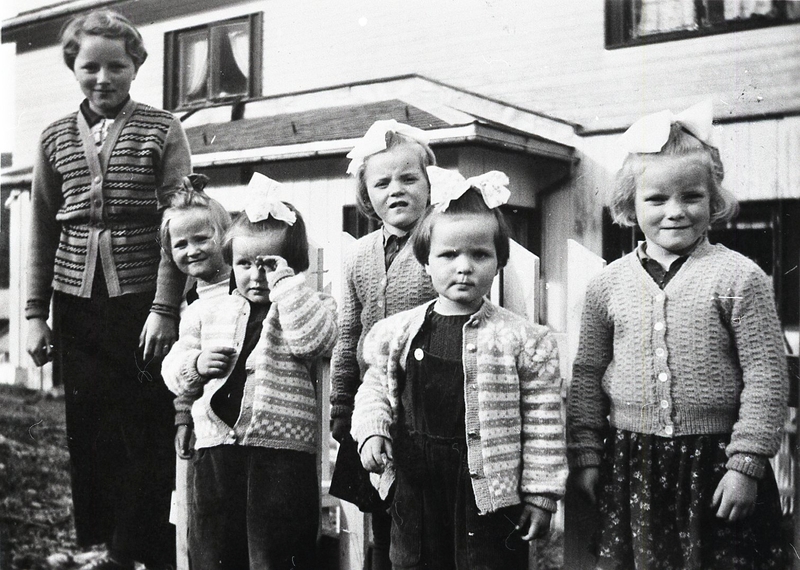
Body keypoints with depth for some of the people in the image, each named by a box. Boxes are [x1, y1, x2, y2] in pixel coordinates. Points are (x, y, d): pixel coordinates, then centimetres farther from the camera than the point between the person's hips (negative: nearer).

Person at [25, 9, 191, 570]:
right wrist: (36, 312, 7)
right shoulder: (55, 138, 11)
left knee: (148, 433, 0)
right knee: (89, 433, 6)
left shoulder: (162, 130, 2)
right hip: (76, 305, 3)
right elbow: (42, 231, 13)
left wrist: (163, 309, -11)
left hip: (142, 300, -3)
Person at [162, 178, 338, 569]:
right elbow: (173, 369, 17)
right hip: (216, 448, 4)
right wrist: (196, 365, -5)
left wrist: (283, 280, -14)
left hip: (282, 449, -4)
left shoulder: (310, 307, 4)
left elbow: (310, 339, -19)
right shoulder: (207, 311, 14)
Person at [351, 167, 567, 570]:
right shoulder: (397, 332, 2)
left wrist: (541, 493, -6)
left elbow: (542, 422, -6)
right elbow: (376, 390, 13)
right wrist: (372, 432, -6)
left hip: (488, 488, -3)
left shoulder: (524, 339, -8)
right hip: (414, 485, 3)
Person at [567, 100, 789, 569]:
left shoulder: (738, 276, -6)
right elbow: (588, 375, 7)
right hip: (629, 464, 3)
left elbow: (766, 374, -7)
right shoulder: (609, 283, 2)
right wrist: (586, 455, 5)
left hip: (715, 461, -2)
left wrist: (746, 465, -9)